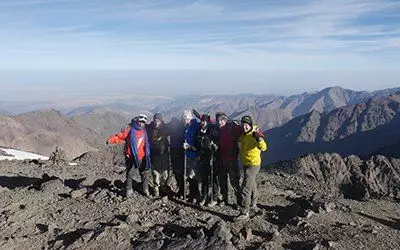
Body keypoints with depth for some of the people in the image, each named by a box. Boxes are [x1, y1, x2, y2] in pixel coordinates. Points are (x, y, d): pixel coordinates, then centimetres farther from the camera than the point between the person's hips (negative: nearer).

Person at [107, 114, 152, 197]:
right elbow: (120, 137, -13)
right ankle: (129, 190, 21)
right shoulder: (130, 130, -7)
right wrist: (112, 140, -29)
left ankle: (145, 189, 28)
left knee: (144, 173, 12)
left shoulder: (144, 132, 5)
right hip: (131, 157, -3)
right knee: (129, 174, 6)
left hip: (142, 158, 3)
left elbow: (147, 144, 15)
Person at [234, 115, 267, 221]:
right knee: (251, 184, 28)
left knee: (246, 189, -11)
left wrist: (258, 138, -51)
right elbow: (240, 140, 29)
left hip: (253, 165, -10)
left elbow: (263, 147, -37)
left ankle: (244, 213, -6)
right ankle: (254, 203, 50)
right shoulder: (244, 134, 4)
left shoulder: (254, 135, -22)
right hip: (246, 164, 10)